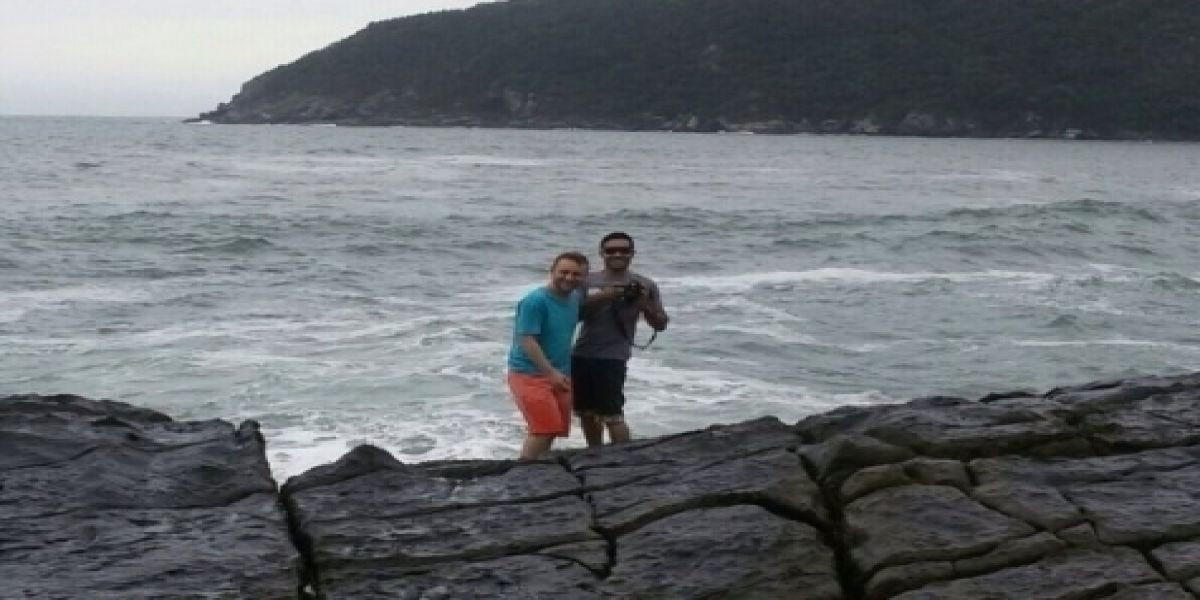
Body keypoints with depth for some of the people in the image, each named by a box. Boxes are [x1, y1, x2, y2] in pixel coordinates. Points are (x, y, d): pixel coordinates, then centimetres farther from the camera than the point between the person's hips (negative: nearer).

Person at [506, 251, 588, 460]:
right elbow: (526, 340, -22)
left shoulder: (575, 298, 6)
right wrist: (551, 372, -28)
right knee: (544, 429, -14)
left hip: (560, 375, 8)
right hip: (529, 374, -8)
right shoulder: (535, 301, -18)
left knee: (553, 430, 8)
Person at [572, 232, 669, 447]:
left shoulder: (645, 285, 3)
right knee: (586, 413, 16)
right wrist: (603, 296, -16)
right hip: (581, 356, 4)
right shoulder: (589, 280, 8)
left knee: (612, 416, -9)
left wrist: (645, 305, -12)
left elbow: (660, 324, 6)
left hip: (612, 359, -4)